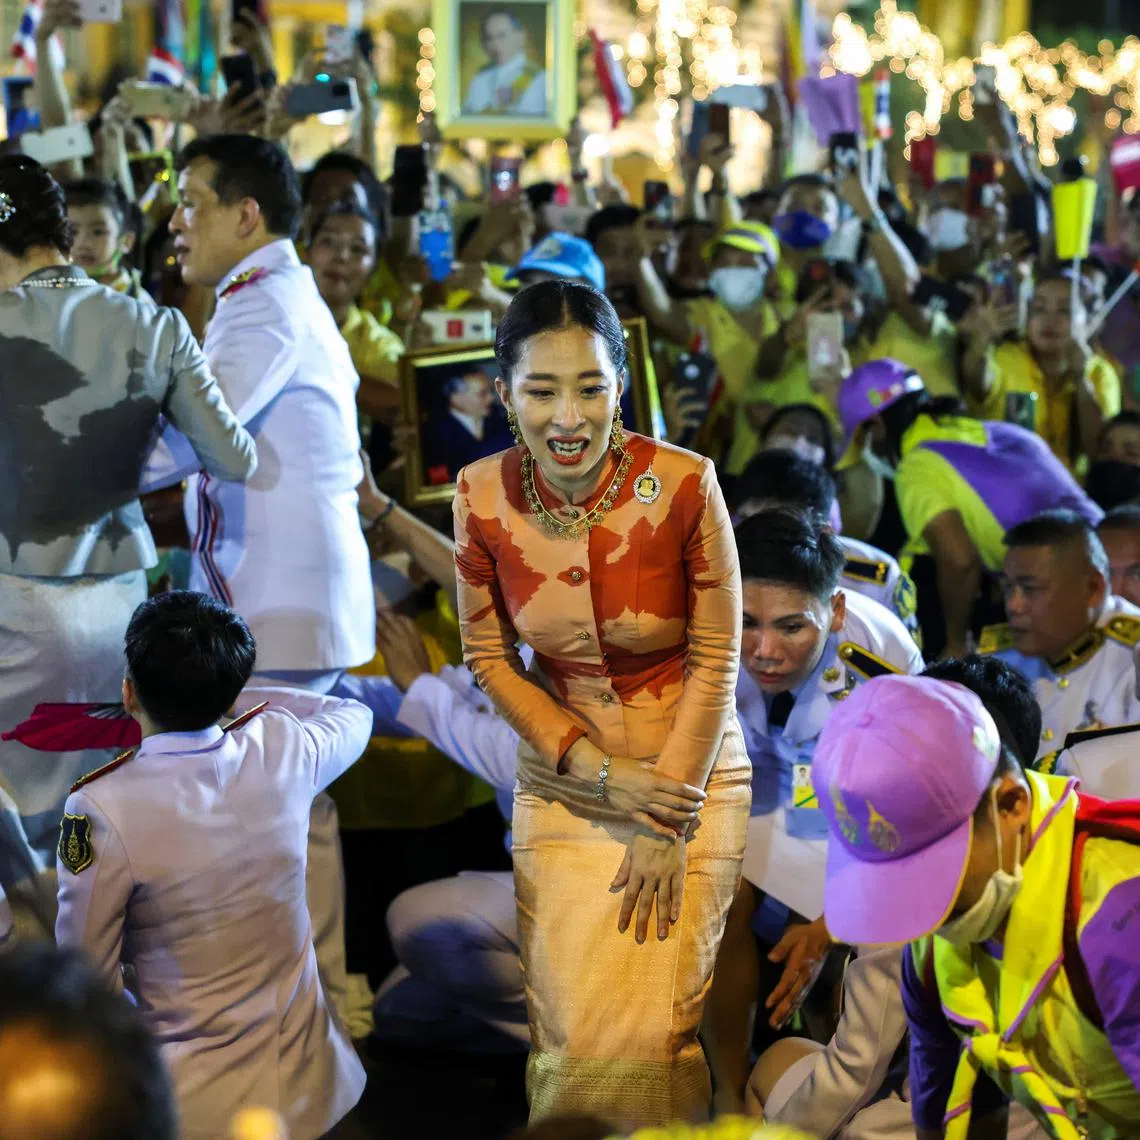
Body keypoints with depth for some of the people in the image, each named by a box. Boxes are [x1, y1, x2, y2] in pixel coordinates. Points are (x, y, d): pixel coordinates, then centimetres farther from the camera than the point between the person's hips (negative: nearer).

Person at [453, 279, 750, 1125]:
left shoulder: (684, 484, -19)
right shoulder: (481, 495, -11)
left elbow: (715, 659, -11)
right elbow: (489, 657, 0)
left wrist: (667, 823, -10)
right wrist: (597, 771, -10)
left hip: (692, 774, -2)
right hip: (563, 784, 2)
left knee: (648, 1030, -5)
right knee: (574, 1031, -1)